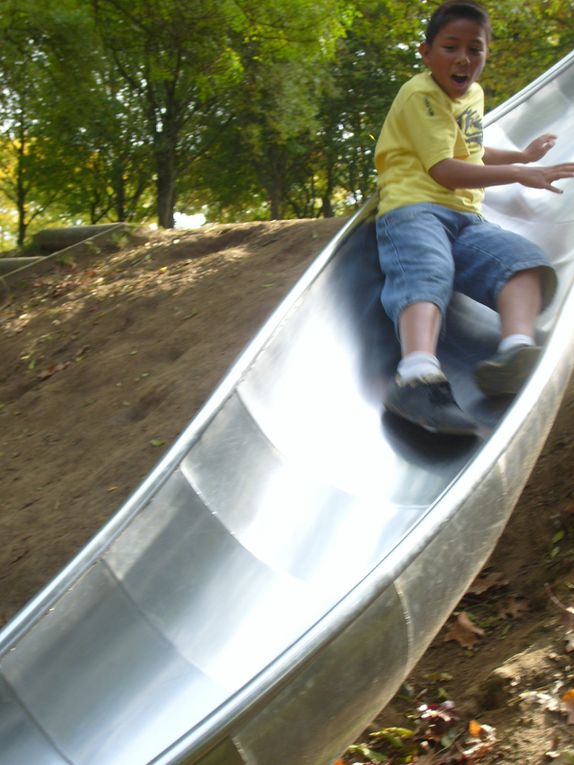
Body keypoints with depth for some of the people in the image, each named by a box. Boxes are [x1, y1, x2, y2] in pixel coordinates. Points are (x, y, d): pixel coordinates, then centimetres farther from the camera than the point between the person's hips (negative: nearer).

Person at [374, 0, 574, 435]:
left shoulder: (473, 94, 28)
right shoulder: (421, 94, 1)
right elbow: (445, 171, -10)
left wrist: (523, 156, 52)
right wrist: (519, 175, -10)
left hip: (467, 219, 7)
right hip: (414, 206, -7)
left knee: (522, 257, -25)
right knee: (426, 275, -38)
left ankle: (518, 346, -52)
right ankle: (418, 375, -65)